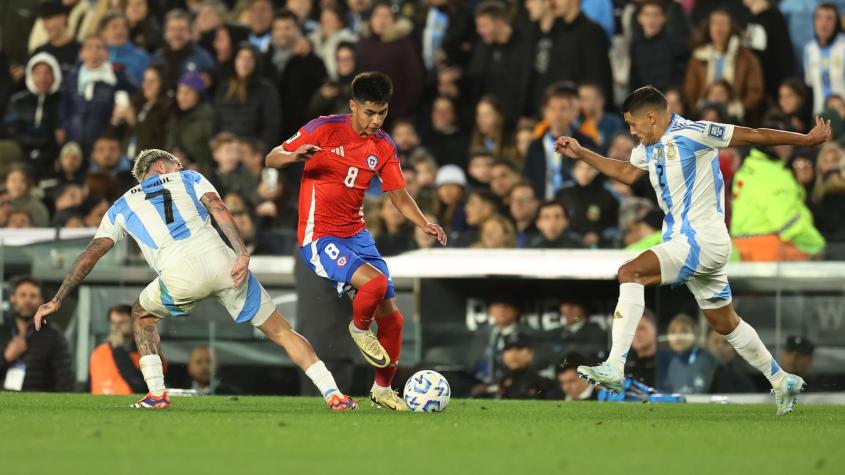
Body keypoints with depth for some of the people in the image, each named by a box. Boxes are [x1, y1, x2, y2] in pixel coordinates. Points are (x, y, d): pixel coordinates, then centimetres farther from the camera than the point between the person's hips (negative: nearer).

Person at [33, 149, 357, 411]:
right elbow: (218, 209, 6)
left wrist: (56, 301, 24)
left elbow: (91, 255, 21)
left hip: (181, 276, 0)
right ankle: (333, 394, 3)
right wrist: (242, 254, -6)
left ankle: (156, 393, 21)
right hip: (220, 260, 0)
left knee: (143, 315, 33)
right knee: (281, 331, 13)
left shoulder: (122, 207, 29)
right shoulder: (189, 178, 27)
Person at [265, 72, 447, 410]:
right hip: (319, 239, -6)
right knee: (376, 282, -29)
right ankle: (359, 328, 4)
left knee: (391, 316, 4)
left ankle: (383, 388, 24)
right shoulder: (324, 129, -10)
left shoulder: (383, 147, 5)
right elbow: (271, 158, -7)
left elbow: (399, 196, 9)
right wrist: (293, 156, -31)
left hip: (356, 236, 6)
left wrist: (425, 224, -10)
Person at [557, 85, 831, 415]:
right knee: (725, 323, 16)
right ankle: (782, 382, 29)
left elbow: (754, 136, -12)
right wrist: (581, 153, 29)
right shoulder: (650, 147, 12)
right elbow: (626, 173, 34)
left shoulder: (691, 134, -15)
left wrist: (808, 140, -9)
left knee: (631, 273, -23)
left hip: (702, 240, -10)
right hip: (684, 242, 10)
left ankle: (614, 367, -31)